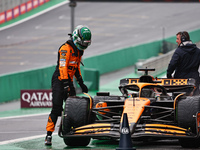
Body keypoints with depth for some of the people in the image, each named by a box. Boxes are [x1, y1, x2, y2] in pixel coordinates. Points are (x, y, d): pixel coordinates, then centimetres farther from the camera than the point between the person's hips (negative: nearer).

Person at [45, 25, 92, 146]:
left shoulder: (79, 50, 14)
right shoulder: (66, 48, -15)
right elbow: (62, 67, -22)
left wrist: (81, 83, 22)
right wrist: (65, 85, -28)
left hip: (69, 80, 8)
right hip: (59, 80, -8)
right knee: (57, 108, -16)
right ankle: (49, 135, -15)